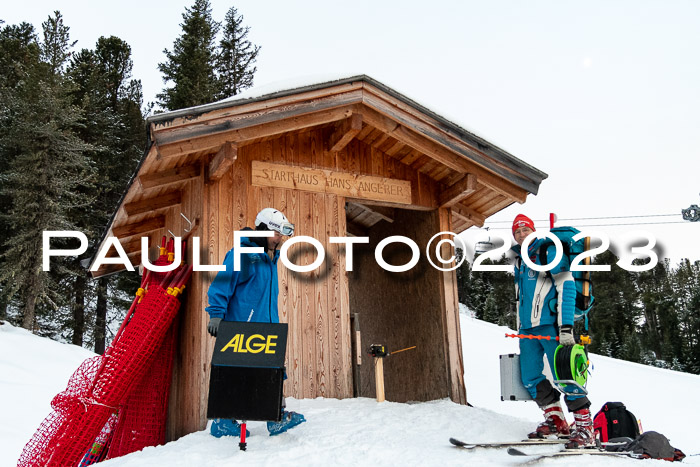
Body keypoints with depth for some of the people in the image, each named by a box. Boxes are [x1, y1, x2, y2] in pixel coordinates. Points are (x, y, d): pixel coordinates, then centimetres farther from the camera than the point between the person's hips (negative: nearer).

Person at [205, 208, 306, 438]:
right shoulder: (241, 254, -11)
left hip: (266, 329, 8)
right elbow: (221, 285, -13)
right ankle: (222, 421, 11)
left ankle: (277, 417, 12)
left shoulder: (270, 258, 17)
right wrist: (216, 315, -18)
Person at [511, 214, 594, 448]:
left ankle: (585, 427, 0)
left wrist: (566, 327, -20)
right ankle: (555, 421, 20)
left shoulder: (549, 252, -4)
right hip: (528, 329, 8)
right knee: (530, 378, 7)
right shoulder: (519, 260, 19)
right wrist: (520, 327, 24)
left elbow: (566, 287, -12)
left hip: (550, 325, -7)